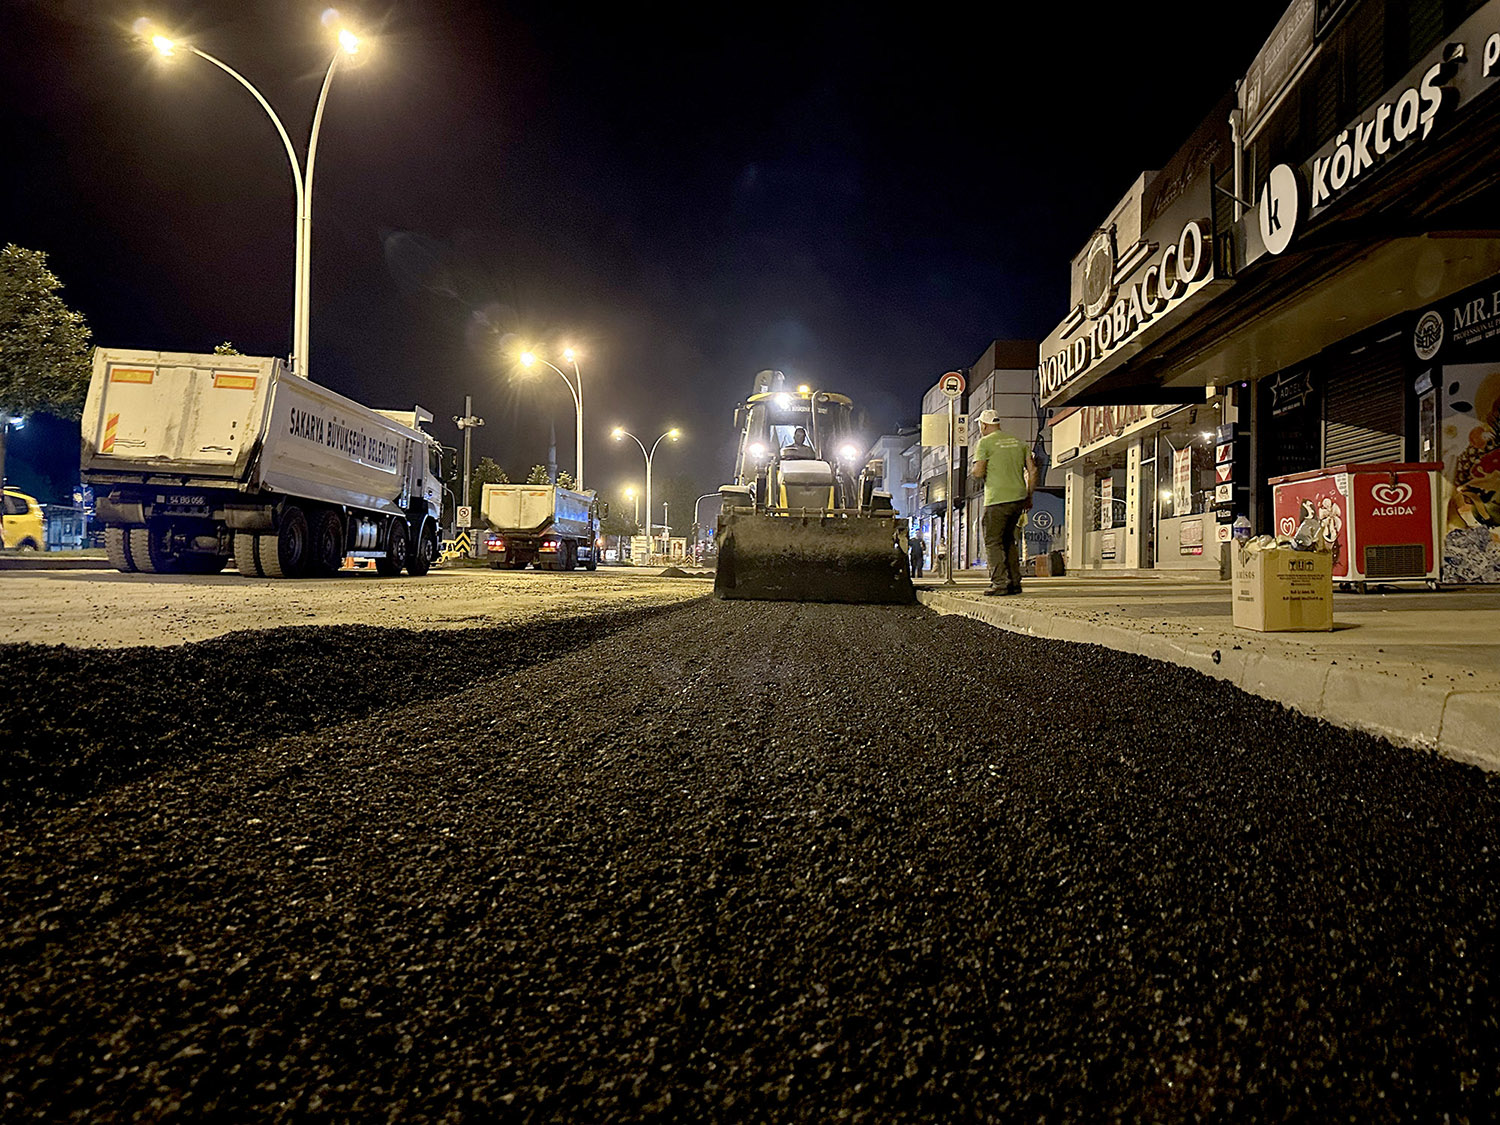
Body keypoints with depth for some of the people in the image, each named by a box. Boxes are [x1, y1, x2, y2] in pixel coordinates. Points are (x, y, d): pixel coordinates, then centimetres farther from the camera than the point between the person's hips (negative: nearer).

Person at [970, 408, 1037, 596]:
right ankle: (1015, 582, 13)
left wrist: (973, 474, 12)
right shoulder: (1017, 441, 15)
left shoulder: (985, 442, -3)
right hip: (1019, 498, 7)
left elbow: (978, 473, -11)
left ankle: (999, 583, -10)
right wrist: (1029, 496, 17)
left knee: (993, 542, -1)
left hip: (997, 499, -6)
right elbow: (1032, 471, 12)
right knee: (1009, 541, 16)